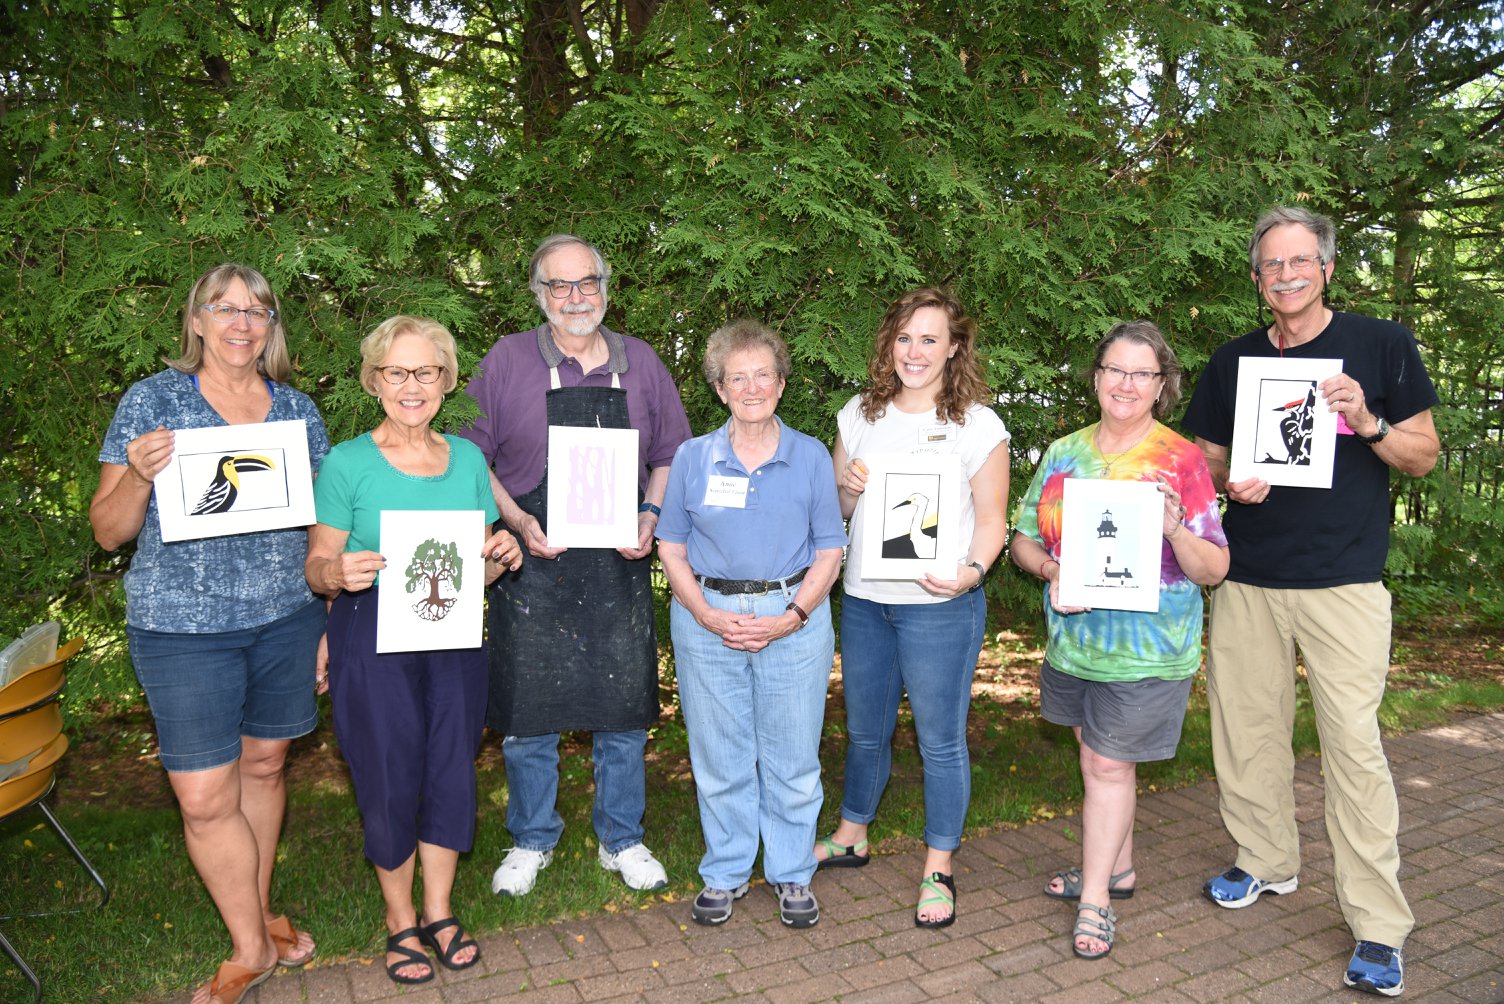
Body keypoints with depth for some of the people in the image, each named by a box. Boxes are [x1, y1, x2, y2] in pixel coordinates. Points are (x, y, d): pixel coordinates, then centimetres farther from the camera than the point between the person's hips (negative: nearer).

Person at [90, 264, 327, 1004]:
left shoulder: (297, 410, 6)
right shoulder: (152, 401, -2)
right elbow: (108, 531, -2)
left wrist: (338, 621, 4)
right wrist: (139, 474, -22)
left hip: (286, 619, 3)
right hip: (182, 628, -2)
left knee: (263, 766, 15)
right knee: (204, 798, 0)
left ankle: (258, 911, 35)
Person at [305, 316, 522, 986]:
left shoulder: (467, 459, 7)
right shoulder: (346, 464, -6)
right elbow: (316, 567, -3)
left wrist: (499, 559, -8)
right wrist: (341, 573, -25)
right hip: (373, 640, -3)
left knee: (452, 772, 9)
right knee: (390, 780, 5)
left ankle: (439, 913, 30)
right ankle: (400, 922, 28)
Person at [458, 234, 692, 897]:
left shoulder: (641, 363, 7)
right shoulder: (508, 360, 0)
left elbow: (669, 455, 13)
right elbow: (471, 456, 1)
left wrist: (652, 516, -4)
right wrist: (517, 521, -12)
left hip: (619, 568, 2)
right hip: (532, 567, -1)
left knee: (623, 709, 9)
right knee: (528, 711, 8)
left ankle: (621, 840, 29)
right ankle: (531, 841, 29)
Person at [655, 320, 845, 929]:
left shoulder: (811, 458, 3)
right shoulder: (693, 458, 4)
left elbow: (829, 551, 3)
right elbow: (671, 547, 5)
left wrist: (790, 619, -10)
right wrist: (708, 615, -9)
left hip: (794, 619, 0)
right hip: (707, 620, 1)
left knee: (792, 759, 7)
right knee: (719, 758, 9)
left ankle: (792, 875, 26)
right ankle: (725, 873, 28)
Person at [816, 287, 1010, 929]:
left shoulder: (977, 424, -5)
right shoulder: (860, 414, 8)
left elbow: (991, 520, -5)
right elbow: (836, 509, 14)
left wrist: (971, 570, -23)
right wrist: (847, 487, -8)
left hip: (940, 605, -4)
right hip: (864, 599, 4)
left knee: (940, 737, 5)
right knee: (864, 727, 19)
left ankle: (938, 869, 22)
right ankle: (851, 836, 39)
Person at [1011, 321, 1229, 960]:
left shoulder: (1182, 460, -9)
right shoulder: (1064, 454, 3)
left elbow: (1213, 570, -9)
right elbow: (1023, 540, 7)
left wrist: (1174, 527, -29)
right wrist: (1050, 568, -14)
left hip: (1146, 650, -4)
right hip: (1073, 640, 5)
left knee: (1108, 765, 3)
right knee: (1100, 758, 18)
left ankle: (1095, 897, 19)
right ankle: (1116, 867, 39)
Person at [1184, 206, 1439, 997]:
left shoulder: (1382, 346, 2)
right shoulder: (1233, 362, 9)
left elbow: (1424, 456, 3)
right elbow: (1204, 459, 14)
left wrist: (1368, 422, -16)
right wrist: (1230, 483, -8)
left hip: (1344, 581, -3)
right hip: (1247, 580, 4)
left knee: (1354, 744, -5)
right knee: (1248, 728, 10)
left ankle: (1378, 928, 5)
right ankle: (1266, 862, 31)